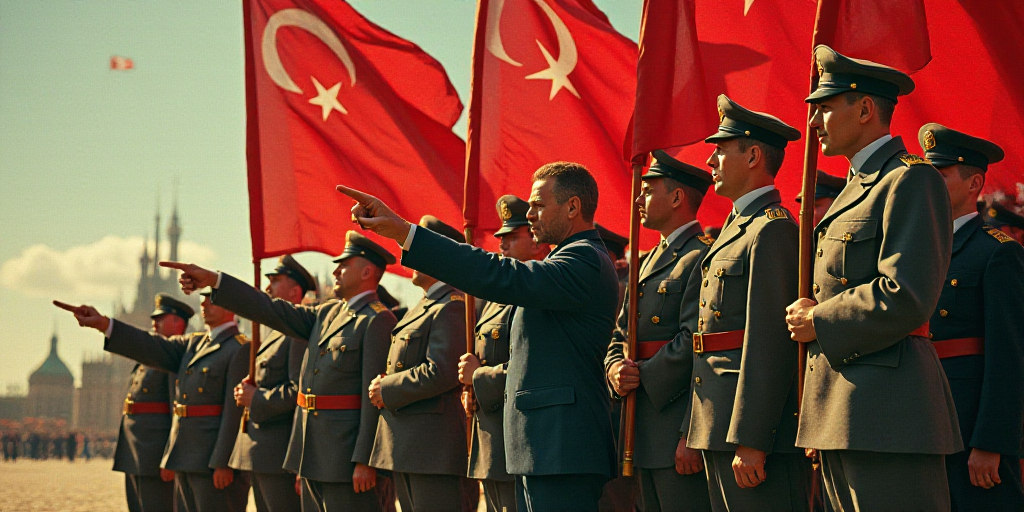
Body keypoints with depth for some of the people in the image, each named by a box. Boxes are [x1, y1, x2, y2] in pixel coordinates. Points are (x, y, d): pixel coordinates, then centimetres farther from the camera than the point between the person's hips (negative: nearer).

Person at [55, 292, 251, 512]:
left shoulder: (241, 349, -9)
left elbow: (235, 410, -16)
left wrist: (223, 463, -21)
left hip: (216, 462, -9)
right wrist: (103, 324, -7)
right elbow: (153, 349, 4)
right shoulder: (194, 344, 17)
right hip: (187, 462, 9)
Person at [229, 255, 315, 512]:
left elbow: (298, 391, -22)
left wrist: (256, 399, -14)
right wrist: (248, 391, 8)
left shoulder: (300, 332, -13)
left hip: (280, 452, -11)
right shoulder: (273, 332, 20)